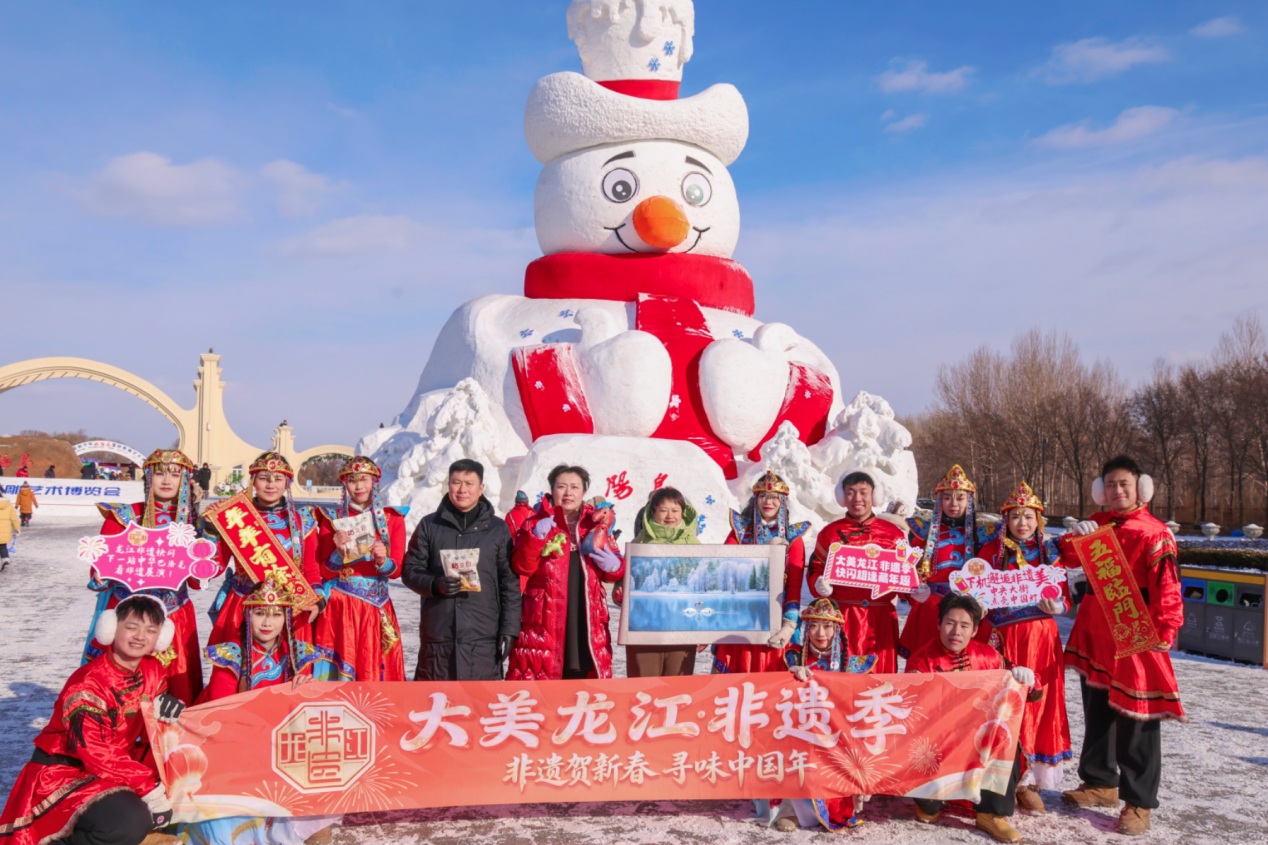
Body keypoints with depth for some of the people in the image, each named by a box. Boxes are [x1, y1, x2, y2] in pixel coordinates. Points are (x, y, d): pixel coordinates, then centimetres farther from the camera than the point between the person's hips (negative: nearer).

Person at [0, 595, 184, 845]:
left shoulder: (154, 672, 0)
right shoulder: (89, 683, -21)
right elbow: (94, 752, -25)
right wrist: (147, 786, -29)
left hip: (118, 765, 8)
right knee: (129, 823, -30)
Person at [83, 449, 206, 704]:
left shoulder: (193, 522, 5)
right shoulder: (124, 516, 0)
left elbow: (197, 582, 2)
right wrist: (99, 579, -26)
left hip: (175, 619, 2)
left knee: (180, 693, 1)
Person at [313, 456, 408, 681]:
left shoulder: (392, 519, 8)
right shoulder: (332, 519, 4)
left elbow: (398, 569, 1)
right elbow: (324, 573, -1)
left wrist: (383, 561, -20)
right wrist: (339, 552, -19)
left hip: (378, 608, 2)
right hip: (340, 608, -1)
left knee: (377, 669, -1)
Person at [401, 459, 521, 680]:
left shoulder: (498, 529, 8)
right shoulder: (429, 525, 9)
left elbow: (510, 584, 7)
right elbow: (410, 570, 10)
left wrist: (509, 630, 0)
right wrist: (435, 584, -11)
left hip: (483, 638, -1)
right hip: (437, 635, 1)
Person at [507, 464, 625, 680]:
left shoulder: (596, 525, 14)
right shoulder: (536, 523, 6)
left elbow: (615, 571, 18)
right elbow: (522, 567, -5)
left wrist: (614, 566, -5)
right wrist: (536, 538, -19)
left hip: (587, 625, 3)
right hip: (544, 623, -3)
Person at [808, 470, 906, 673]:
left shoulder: (893, 533, 11)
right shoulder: (830, 533, 9)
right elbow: (816, 571, 7)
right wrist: (820, 585, -14)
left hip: (881, 618, 1)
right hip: (842, 616, -1)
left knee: (882, 673, 3)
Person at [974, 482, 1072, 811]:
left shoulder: (1049, 552, 9)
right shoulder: (992, 550, 6)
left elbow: (1065, 596, 8)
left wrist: (1057, 606, -13)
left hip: (1039, 638, 1)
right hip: (1000, 637, -1)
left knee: (1036, 705, 3)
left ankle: (1028, 781, 16)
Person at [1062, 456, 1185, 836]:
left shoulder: (1154, 533, -10)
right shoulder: (1097, 524, 9)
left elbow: (1167, 587, -15)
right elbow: (1070, 561, 11)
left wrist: (1165, 630, -25)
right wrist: (1076, 538, -9)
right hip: (1095, 631, 7)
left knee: (1136, 719, 0)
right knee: (1096, 708, 17)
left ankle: (1138, 802, 11)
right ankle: (1101, 782, 33)